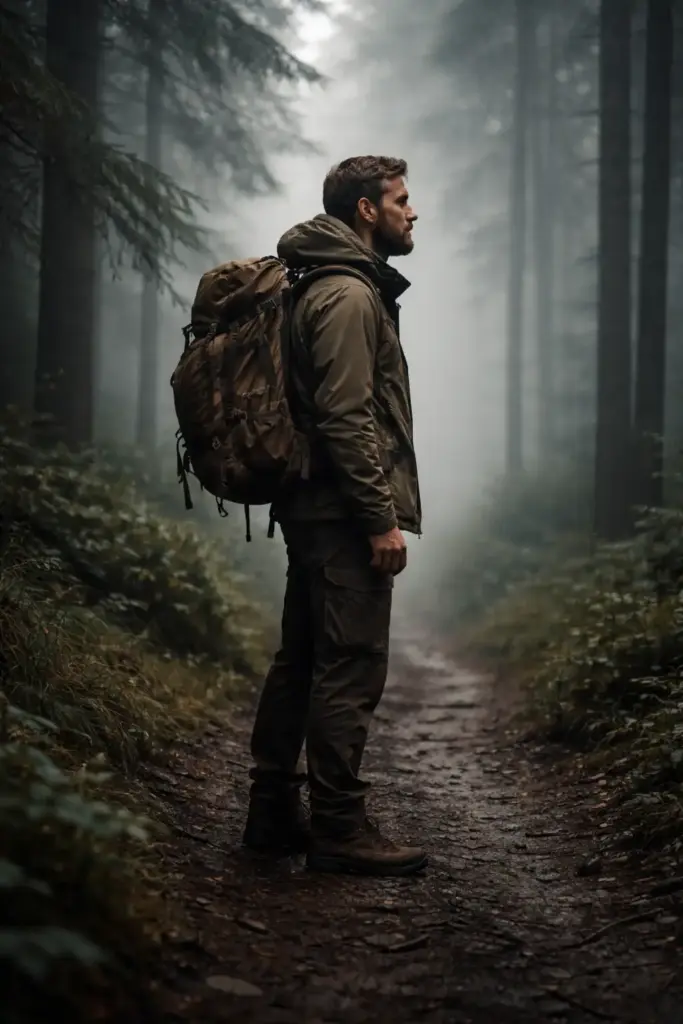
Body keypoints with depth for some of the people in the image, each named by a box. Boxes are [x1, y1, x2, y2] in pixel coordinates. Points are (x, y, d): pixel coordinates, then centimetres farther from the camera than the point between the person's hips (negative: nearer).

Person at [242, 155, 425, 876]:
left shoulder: (331, 287, 20)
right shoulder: (349, 295, -13)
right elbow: (346, 418, -21)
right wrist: (382, 518, -20)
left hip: (314, 512, 11)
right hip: (344, 516, -11)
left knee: (302, 661, 13)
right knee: (352, 668, -7)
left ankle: (274, 815, 20)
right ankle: (338, 828, -2)